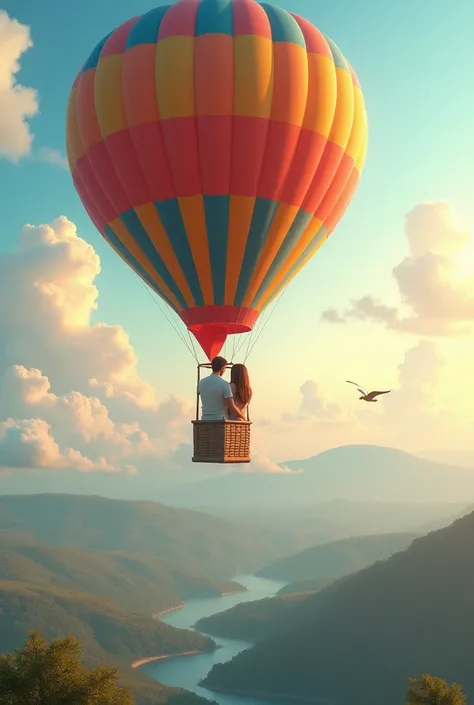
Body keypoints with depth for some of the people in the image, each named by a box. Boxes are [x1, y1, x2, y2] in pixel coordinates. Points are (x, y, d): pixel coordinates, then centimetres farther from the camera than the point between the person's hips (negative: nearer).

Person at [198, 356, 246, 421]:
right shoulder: (224, 384, -12)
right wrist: (243, 418, 5)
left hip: (205, 421, 6)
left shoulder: (202, 382, 6)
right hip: (220, 422, -6)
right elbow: (232, 408, -12)